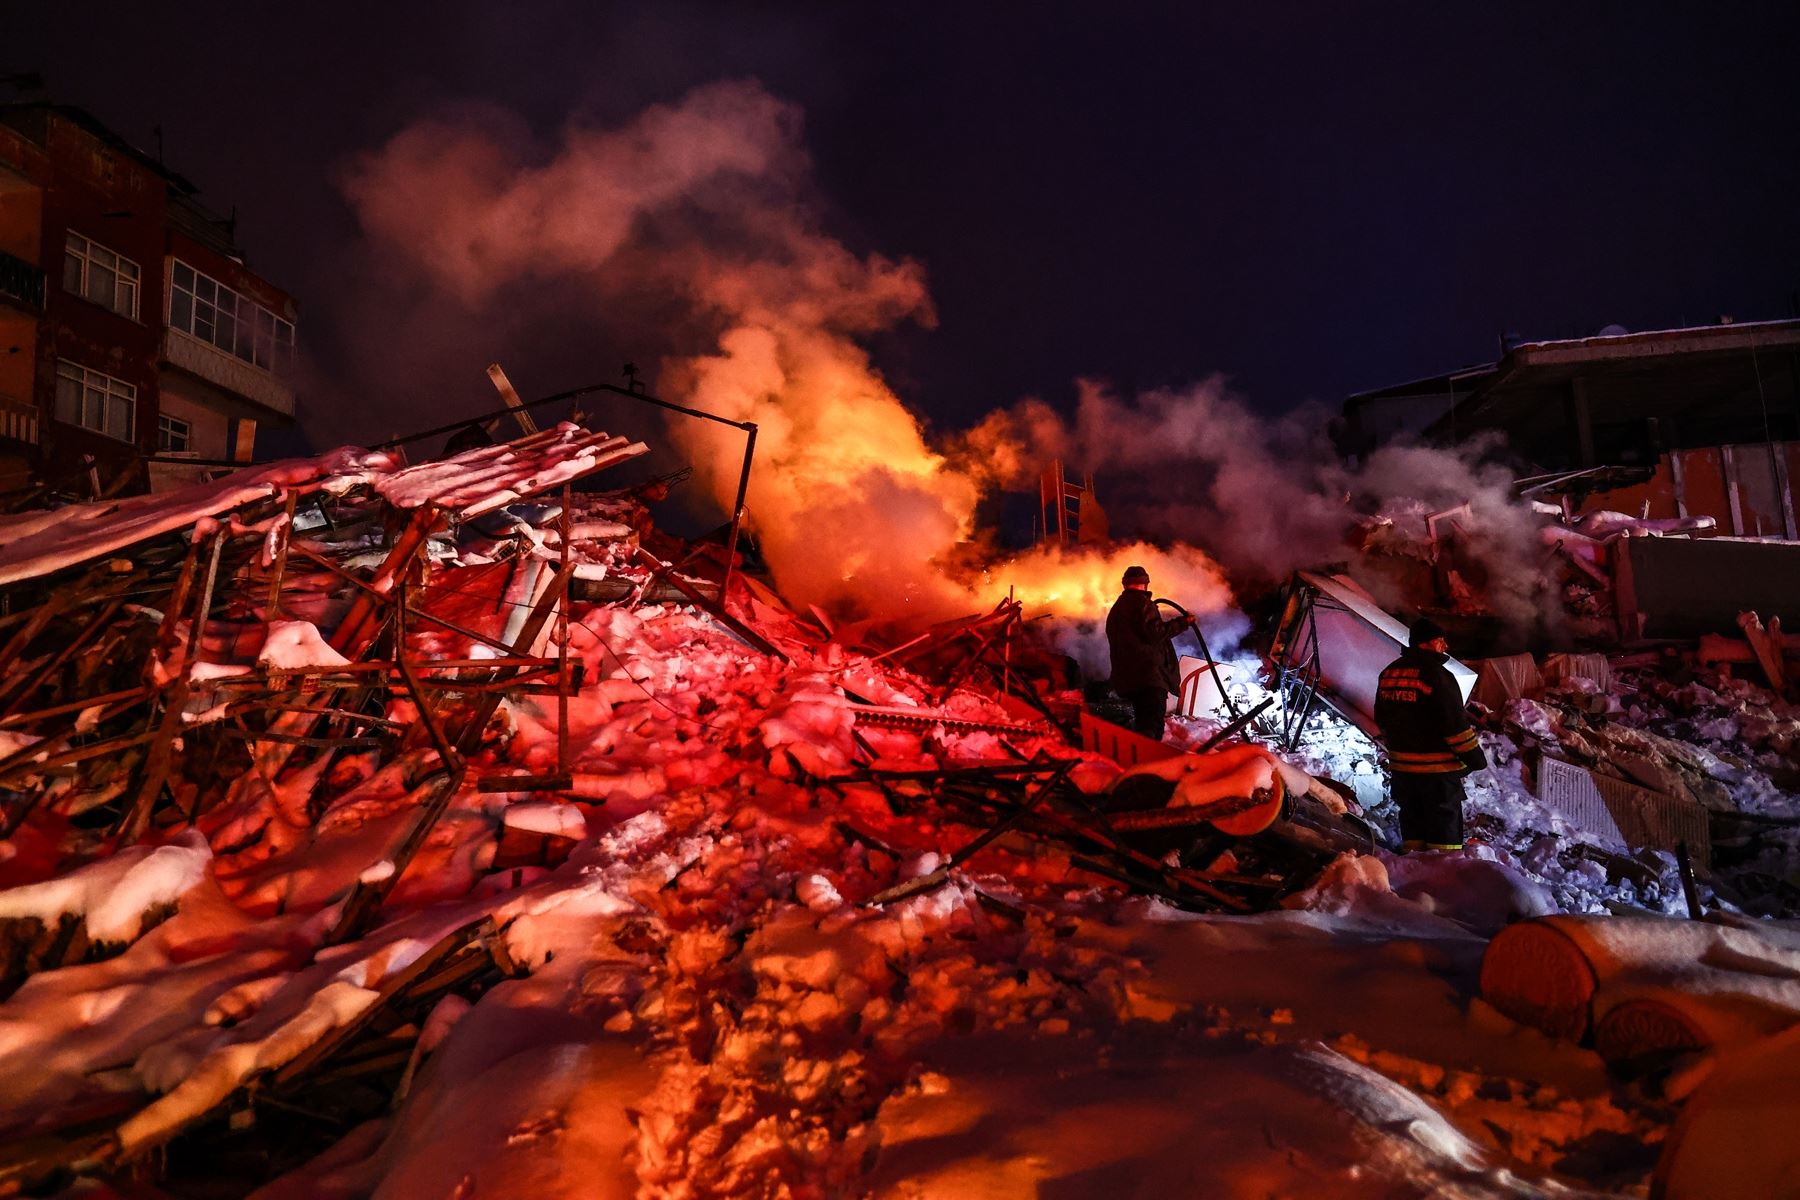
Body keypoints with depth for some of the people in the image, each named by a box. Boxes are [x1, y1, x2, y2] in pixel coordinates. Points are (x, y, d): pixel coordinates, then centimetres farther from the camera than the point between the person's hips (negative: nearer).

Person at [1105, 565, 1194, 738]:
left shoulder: (1116, 608, 22)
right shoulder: (1142, 602, -7)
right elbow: (1155, 632, -17)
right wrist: (1182, 622, -10)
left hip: (1128, 676, 9)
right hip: (1149, 675, -9)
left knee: (1142, 723, 15)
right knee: (1152, 725, -16)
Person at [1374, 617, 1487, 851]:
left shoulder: (1388, 673, 8)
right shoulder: (1436, 675, -17)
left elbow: (1382, 720, 17)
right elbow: (1455, 724, -17)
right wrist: (1475, 756, -6)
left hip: (1401, 767, 7)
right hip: (1438, 769, -7)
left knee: (1412, 822, 16)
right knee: (1444, 825, 1)